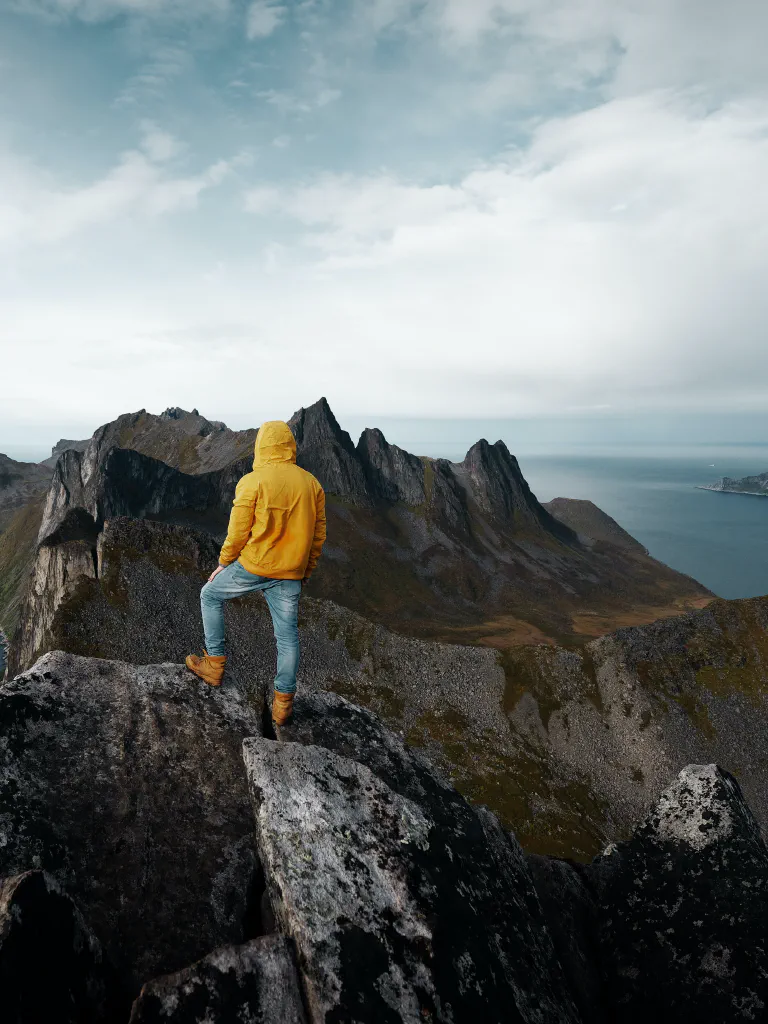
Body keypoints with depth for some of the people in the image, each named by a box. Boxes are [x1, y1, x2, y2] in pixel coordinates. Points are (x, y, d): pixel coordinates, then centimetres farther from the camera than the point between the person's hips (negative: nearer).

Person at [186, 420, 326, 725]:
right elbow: (318, 534, 8)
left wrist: (223, 565, 6)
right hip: (290, 574, 4)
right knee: (287, 636, 10)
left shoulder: (252, 482, -10)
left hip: (252, 566, -4)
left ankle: (214, 663, 26)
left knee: (210, 596, 22)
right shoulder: (311, 483, 4)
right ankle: (283, 703, 17)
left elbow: (238, 533, -9)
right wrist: (306, 571, 19)